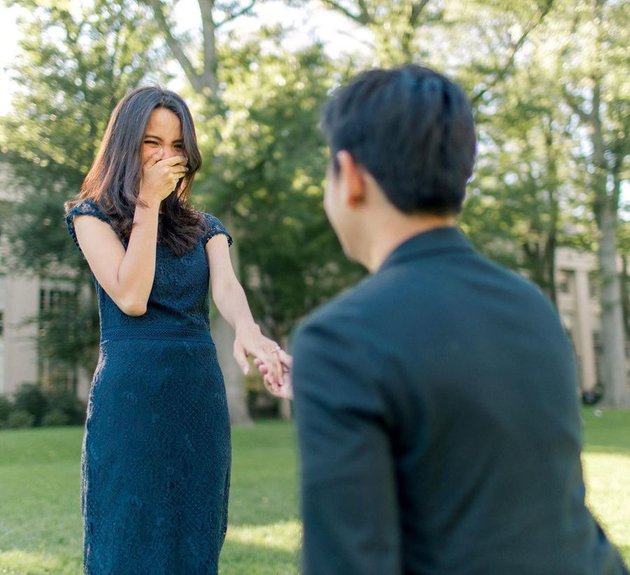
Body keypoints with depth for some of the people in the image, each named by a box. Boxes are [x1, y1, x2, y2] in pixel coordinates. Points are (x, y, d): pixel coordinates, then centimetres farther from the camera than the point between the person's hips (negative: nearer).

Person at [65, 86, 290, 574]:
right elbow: (131, 298, -12)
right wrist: (148, 203, -10)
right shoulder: (93, 215, 2)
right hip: (130, 394, -3)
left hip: (201, 393, 4)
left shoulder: (203, 227, 12)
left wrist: (247, 329, -31)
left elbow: (226, 286, -9)